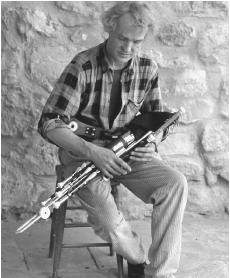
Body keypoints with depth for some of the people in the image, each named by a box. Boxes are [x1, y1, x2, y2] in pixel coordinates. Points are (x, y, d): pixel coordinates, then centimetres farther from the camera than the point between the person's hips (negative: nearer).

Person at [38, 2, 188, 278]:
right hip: (82, 150, -3)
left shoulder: (148, 68, -1)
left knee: (175, 183, -23)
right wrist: (93, 152, -34)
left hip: (127, 152, 4)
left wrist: (150, 143, -11)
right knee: (96, 194, -35)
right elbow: (49, 123, -20)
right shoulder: (83, 66, -16)